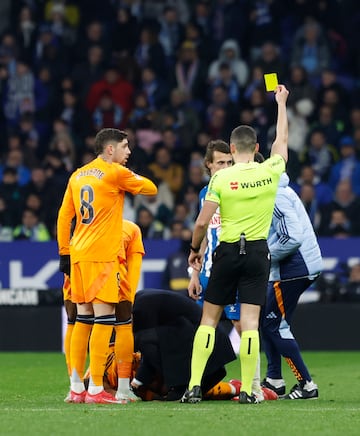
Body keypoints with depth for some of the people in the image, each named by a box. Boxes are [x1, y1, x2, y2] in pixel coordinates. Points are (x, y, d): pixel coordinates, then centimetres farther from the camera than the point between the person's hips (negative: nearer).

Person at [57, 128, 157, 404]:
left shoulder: (77, 176, 14)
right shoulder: (116, 173, -6)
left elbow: (64, 216, 16)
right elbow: (151, 189, 5)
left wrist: (65, 252, 20)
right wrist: (133, 177, 22)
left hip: (78, 254, 7)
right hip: (103, 255, -7)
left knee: (83, 319, 12)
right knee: (104, 319, -6)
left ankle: (76, 388, 12)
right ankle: (96, 389, -11)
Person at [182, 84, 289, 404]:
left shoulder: (221, 178, -7)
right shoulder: (270, 171, -1)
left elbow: (202, 223, -7)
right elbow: (282, 140, 19)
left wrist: (195, 250, 11)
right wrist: (281, 102, 31)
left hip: (228, 251, -1)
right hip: (258, 252, 1)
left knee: (209, 319, 6)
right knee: (250, 321, 0)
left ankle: (195, 387, 1)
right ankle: (247, 390, -5)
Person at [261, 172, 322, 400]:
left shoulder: (275, 197, -19)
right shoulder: (275, 191, 14)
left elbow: (292, 238, -26)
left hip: (294, 268, -10)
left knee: (275, 324, -4)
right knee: (266, 318, 18)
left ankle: (307, 385, -2)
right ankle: (274, 380, 24)